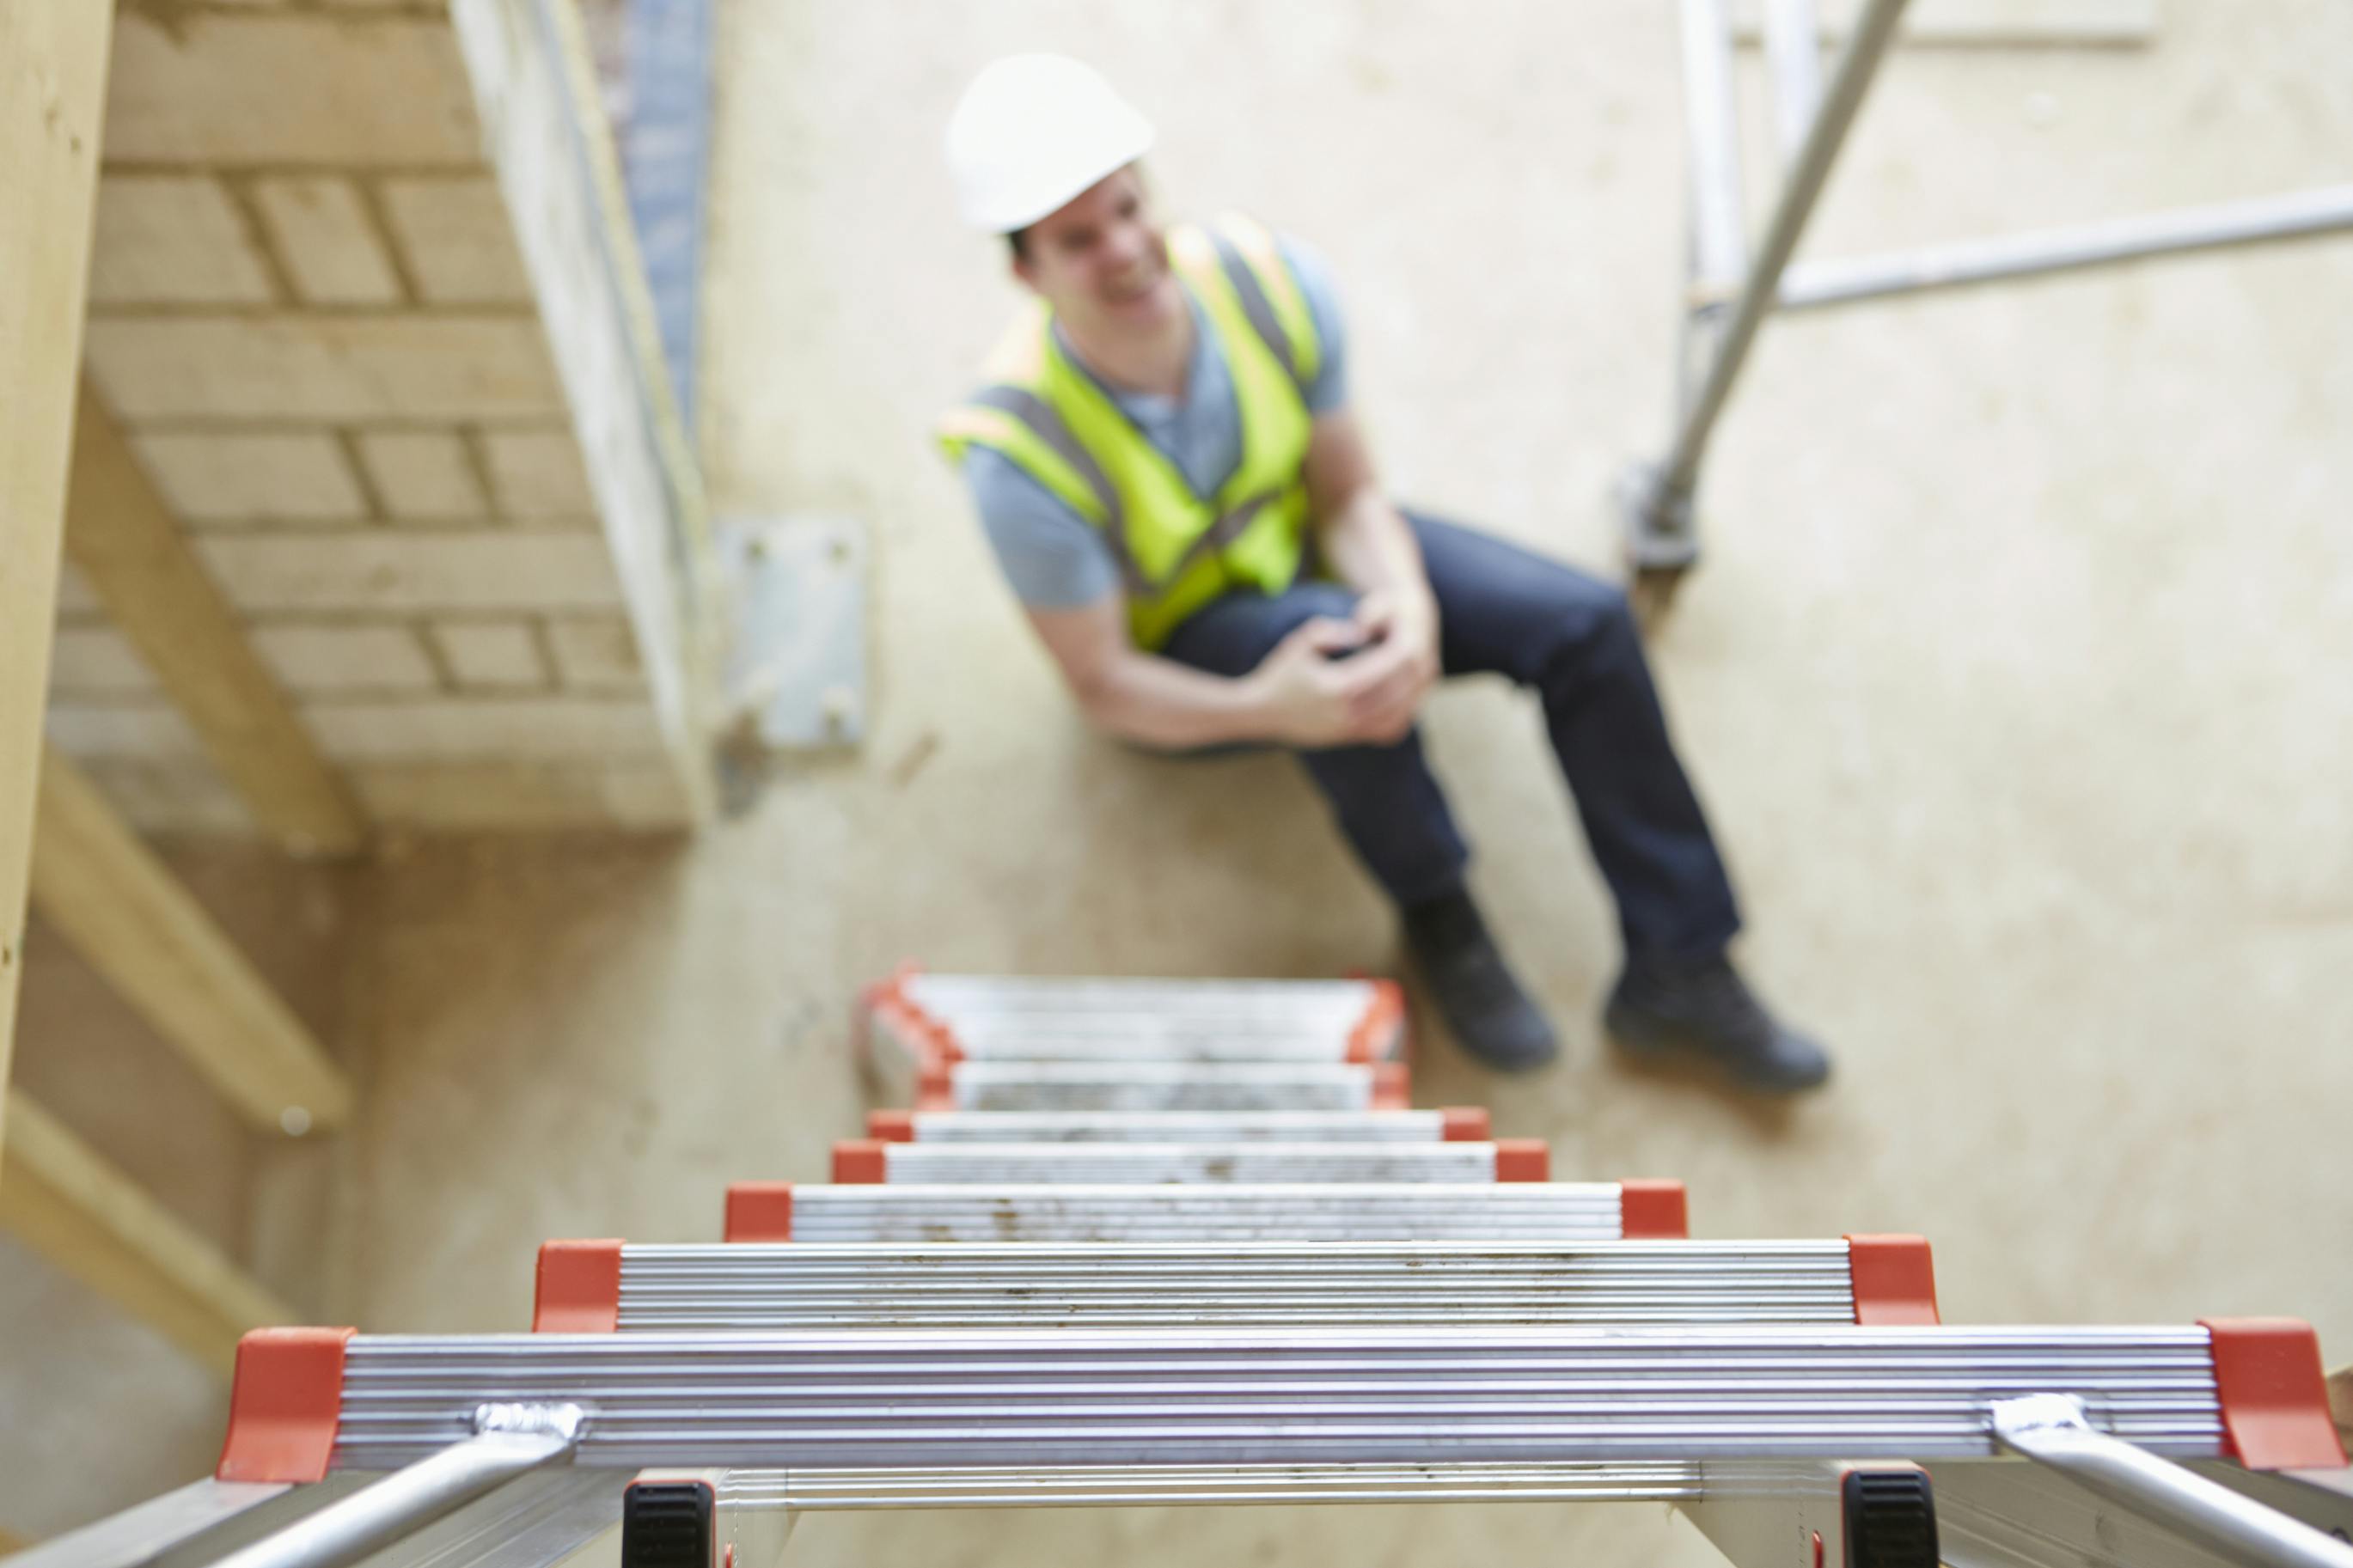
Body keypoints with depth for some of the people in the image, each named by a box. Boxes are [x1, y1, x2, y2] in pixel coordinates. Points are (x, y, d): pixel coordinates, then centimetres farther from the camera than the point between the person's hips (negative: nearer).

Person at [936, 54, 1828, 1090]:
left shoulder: (1273, 284, -25)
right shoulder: (1019, 456, -34)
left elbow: (1350, 498, -13)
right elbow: (1103, 685, -24)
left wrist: (1415, 607, -35)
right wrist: (1263, 708, -43)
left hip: (1306, 547, 4)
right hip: (1180, 651, -4)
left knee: (1584, 625, -14)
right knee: (1330, 641, -38)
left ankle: (1679, 973, -2)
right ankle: (1437, 916, -10)